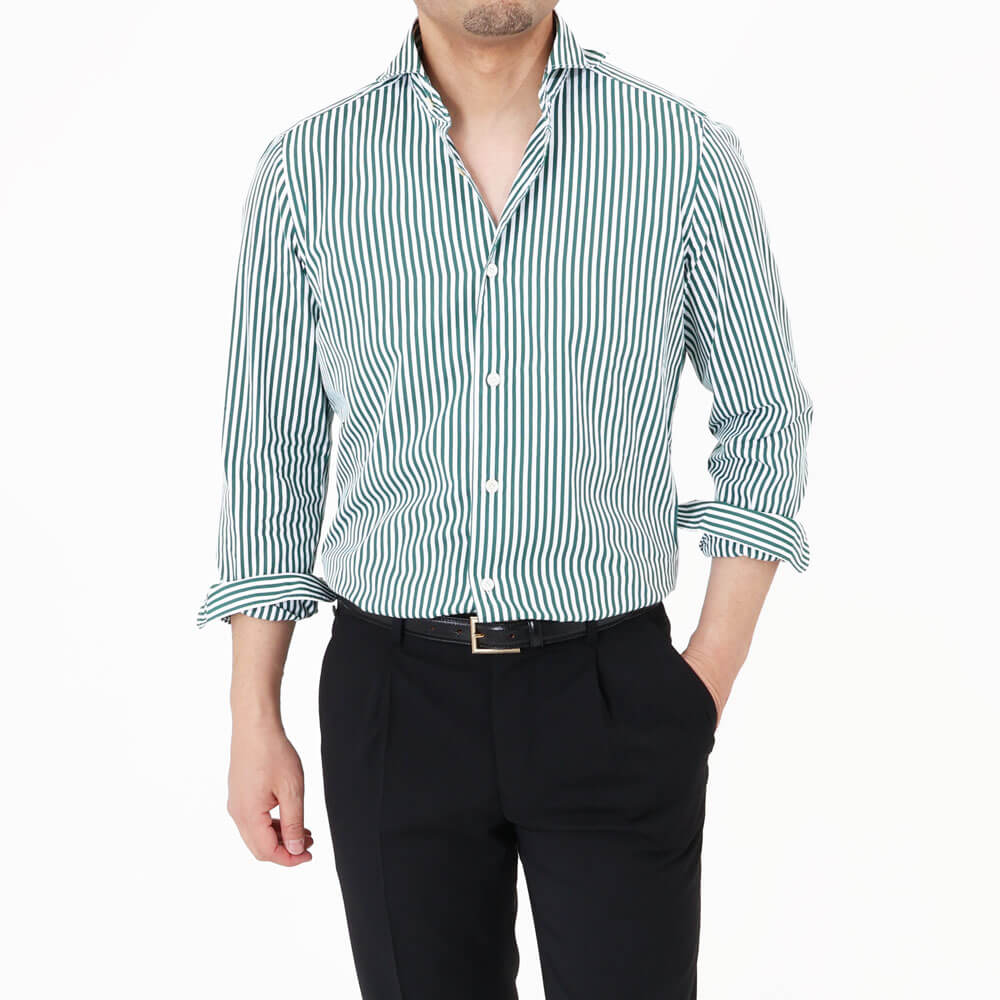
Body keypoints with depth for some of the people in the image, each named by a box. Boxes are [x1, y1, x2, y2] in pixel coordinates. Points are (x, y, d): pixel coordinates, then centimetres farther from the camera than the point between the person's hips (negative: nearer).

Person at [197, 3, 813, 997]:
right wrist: (254, 722, 5)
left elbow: (764, 417, 6)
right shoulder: (305, 171, 0)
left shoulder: (685, 153, -3)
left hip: (611, 692, -1)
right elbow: (270, 455, 6)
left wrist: (715, 665, -1)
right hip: (395, 694, 1)